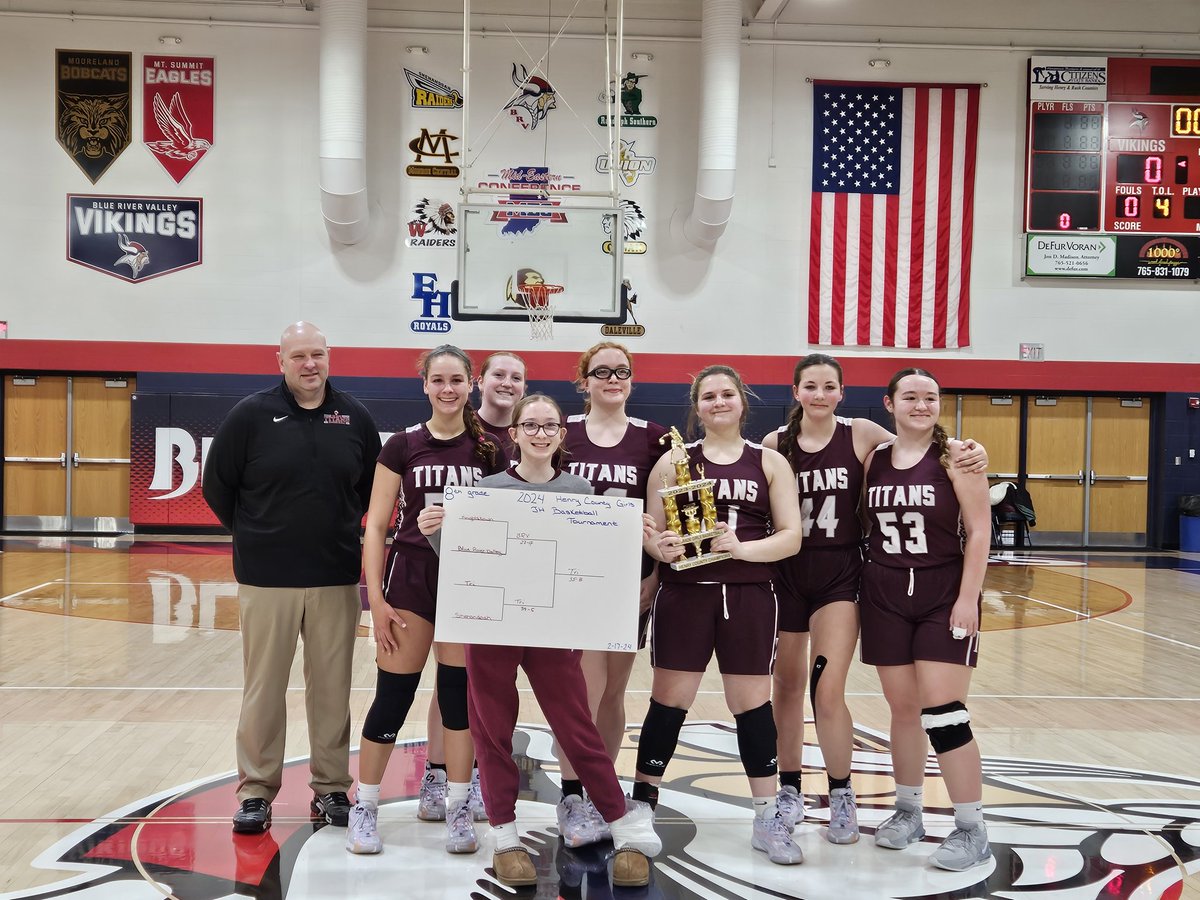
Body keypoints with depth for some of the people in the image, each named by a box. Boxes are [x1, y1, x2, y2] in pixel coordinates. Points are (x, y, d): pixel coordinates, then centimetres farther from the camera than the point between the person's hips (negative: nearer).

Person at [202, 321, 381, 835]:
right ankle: (256, 791, 18)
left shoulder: (355, 417, 2)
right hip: (266, 579, -2)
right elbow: (217, 485, 3)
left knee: (332, 688, 9)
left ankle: (331, 787, 22)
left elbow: (372, 485, 15)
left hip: (336, 579, 2)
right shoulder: (251, 415, -5)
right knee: (263, 688, 6)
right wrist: (254, 536, 8)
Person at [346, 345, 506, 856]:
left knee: (460, 691, 6)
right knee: (392, 695, 3)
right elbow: (375, 526, -1)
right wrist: (376, 597, -8)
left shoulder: (490, 451, 4)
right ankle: (364, 808, 18)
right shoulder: (402, 446, 0)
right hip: (411, 577, -1)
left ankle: (458, 809, 18)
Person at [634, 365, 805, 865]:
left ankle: (768, 819, 17)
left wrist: (742, 547, -16)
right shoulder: (674, 461, 6)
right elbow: (648, 530, 5)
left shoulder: (770, 462, 6)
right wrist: (660, 547, -17)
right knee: (668, 700, 3)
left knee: (752, 702, 5)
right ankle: (641, 805, 18)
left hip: (749, 597, 0)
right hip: (684, 593, 0)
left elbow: (791, 537, 0)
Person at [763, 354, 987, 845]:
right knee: (787, 684, 12)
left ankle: (842, 795, 13)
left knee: (828, 690, -9)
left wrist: (969, 452, -15)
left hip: (840, 574, -2)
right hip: (786, 572, 2)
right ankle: (789, 789, 30)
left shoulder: (862, 434, -3)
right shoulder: (775, 444, -1)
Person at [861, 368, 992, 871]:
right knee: (902, 709, 10)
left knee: (942, 710, -7)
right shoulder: (873, 460, 6)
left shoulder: (955, 456, -6)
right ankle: (908, 812, 26)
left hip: (943, 594, -4)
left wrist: (968, 598, -14)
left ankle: (972, 830, 6)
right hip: (885, 596, 4)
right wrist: (865, 582, 7)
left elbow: (979, 532, -8)